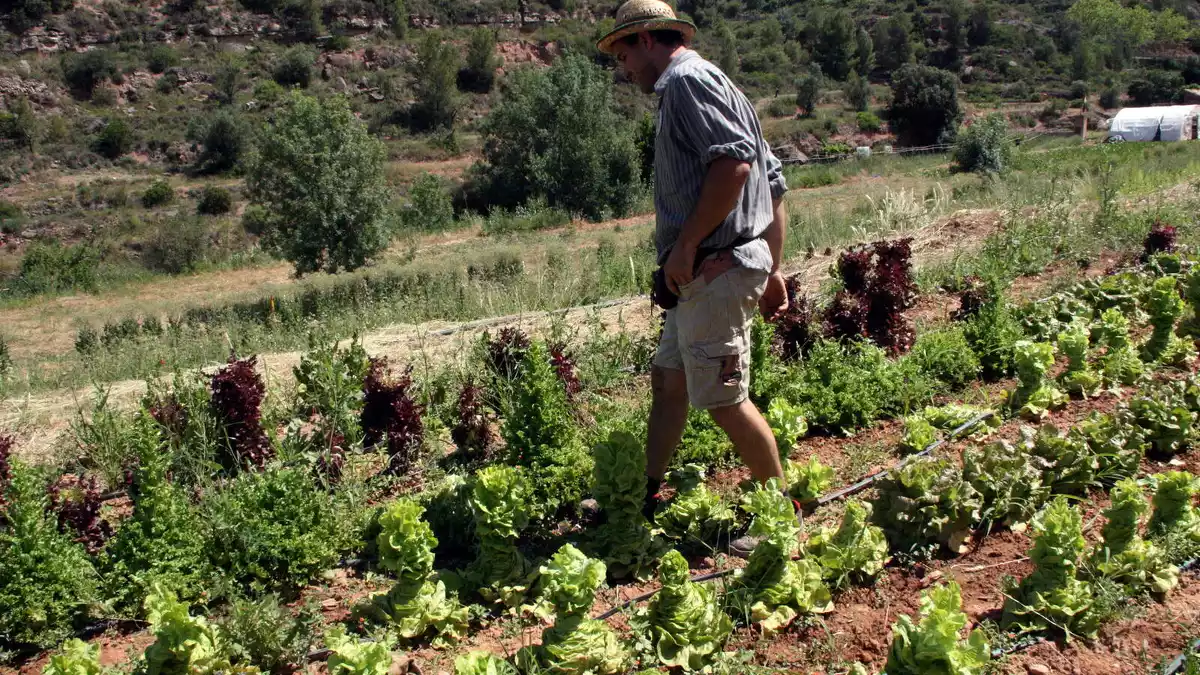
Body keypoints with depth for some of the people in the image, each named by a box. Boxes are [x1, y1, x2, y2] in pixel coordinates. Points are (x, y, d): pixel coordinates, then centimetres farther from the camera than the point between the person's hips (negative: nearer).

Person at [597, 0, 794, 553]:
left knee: (724, 401, -4)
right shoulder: (713, 87, 22)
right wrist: (773, 270, 22)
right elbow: (774, 183, 21)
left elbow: (734, 160, -25)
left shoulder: (687, 80, -8)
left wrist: (686, 244, -20)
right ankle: (648, 498, 27)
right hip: (708, 274, 11)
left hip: (714, 269, -11)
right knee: (668, 380, 16)